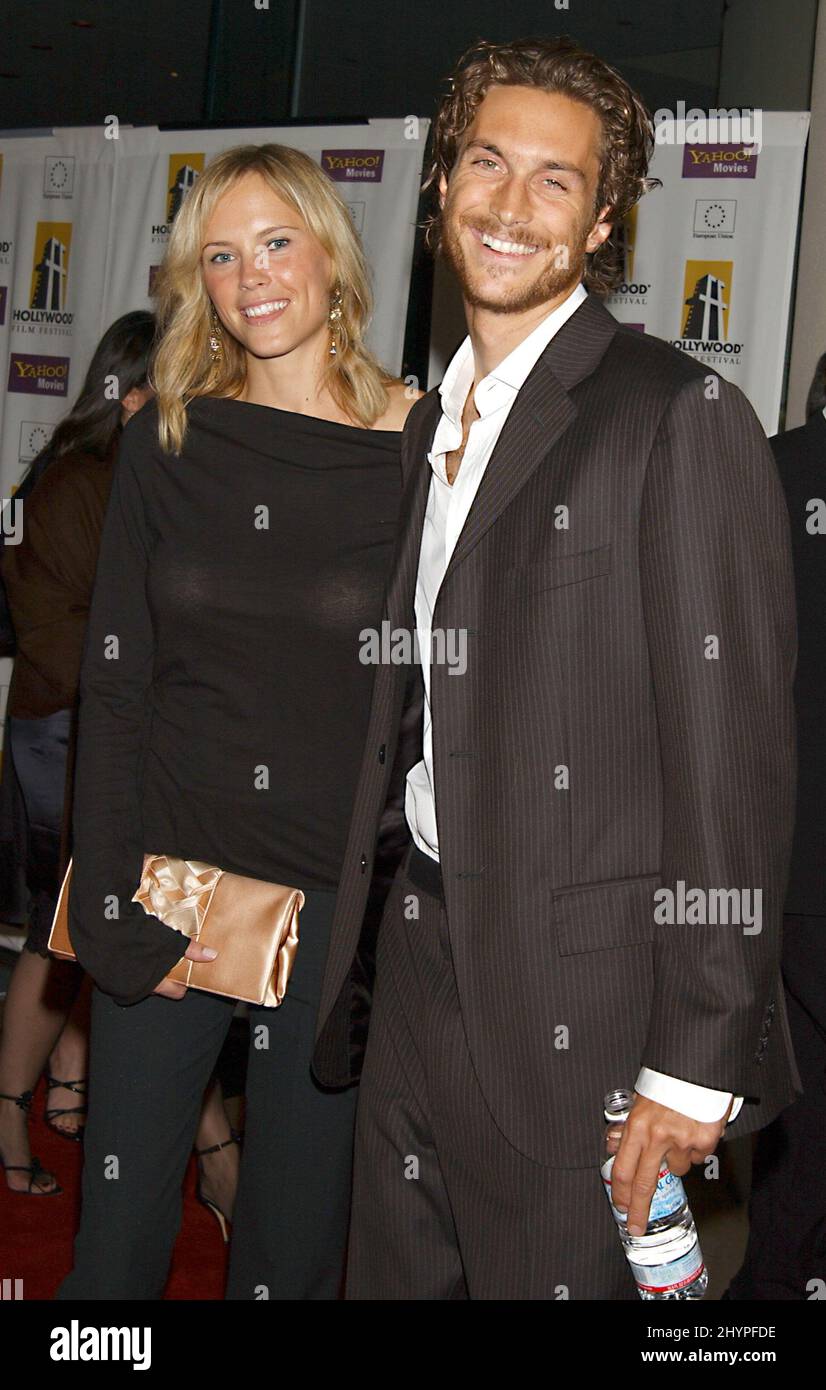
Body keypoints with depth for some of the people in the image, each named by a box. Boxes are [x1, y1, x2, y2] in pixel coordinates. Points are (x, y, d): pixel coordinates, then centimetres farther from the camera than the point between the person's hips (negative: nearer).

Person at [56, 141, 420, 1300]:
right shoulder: (169, 441, 2)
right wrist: (112, 903, -4)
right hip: (168, 870, 2)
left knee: (295, 1231, 11)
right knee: (119, 1225, 10)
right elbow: (113, 684, 3)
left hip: (336, 897, -2)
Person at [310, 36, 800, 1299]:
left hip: (577, 996, -7)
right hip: (419, 959, 7)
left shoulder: (680, 416, -11)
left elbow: (733, 755, -15)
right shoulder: (431, 422, 14)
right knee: (393, 1276, 16)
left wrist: (698, 1061, -17)